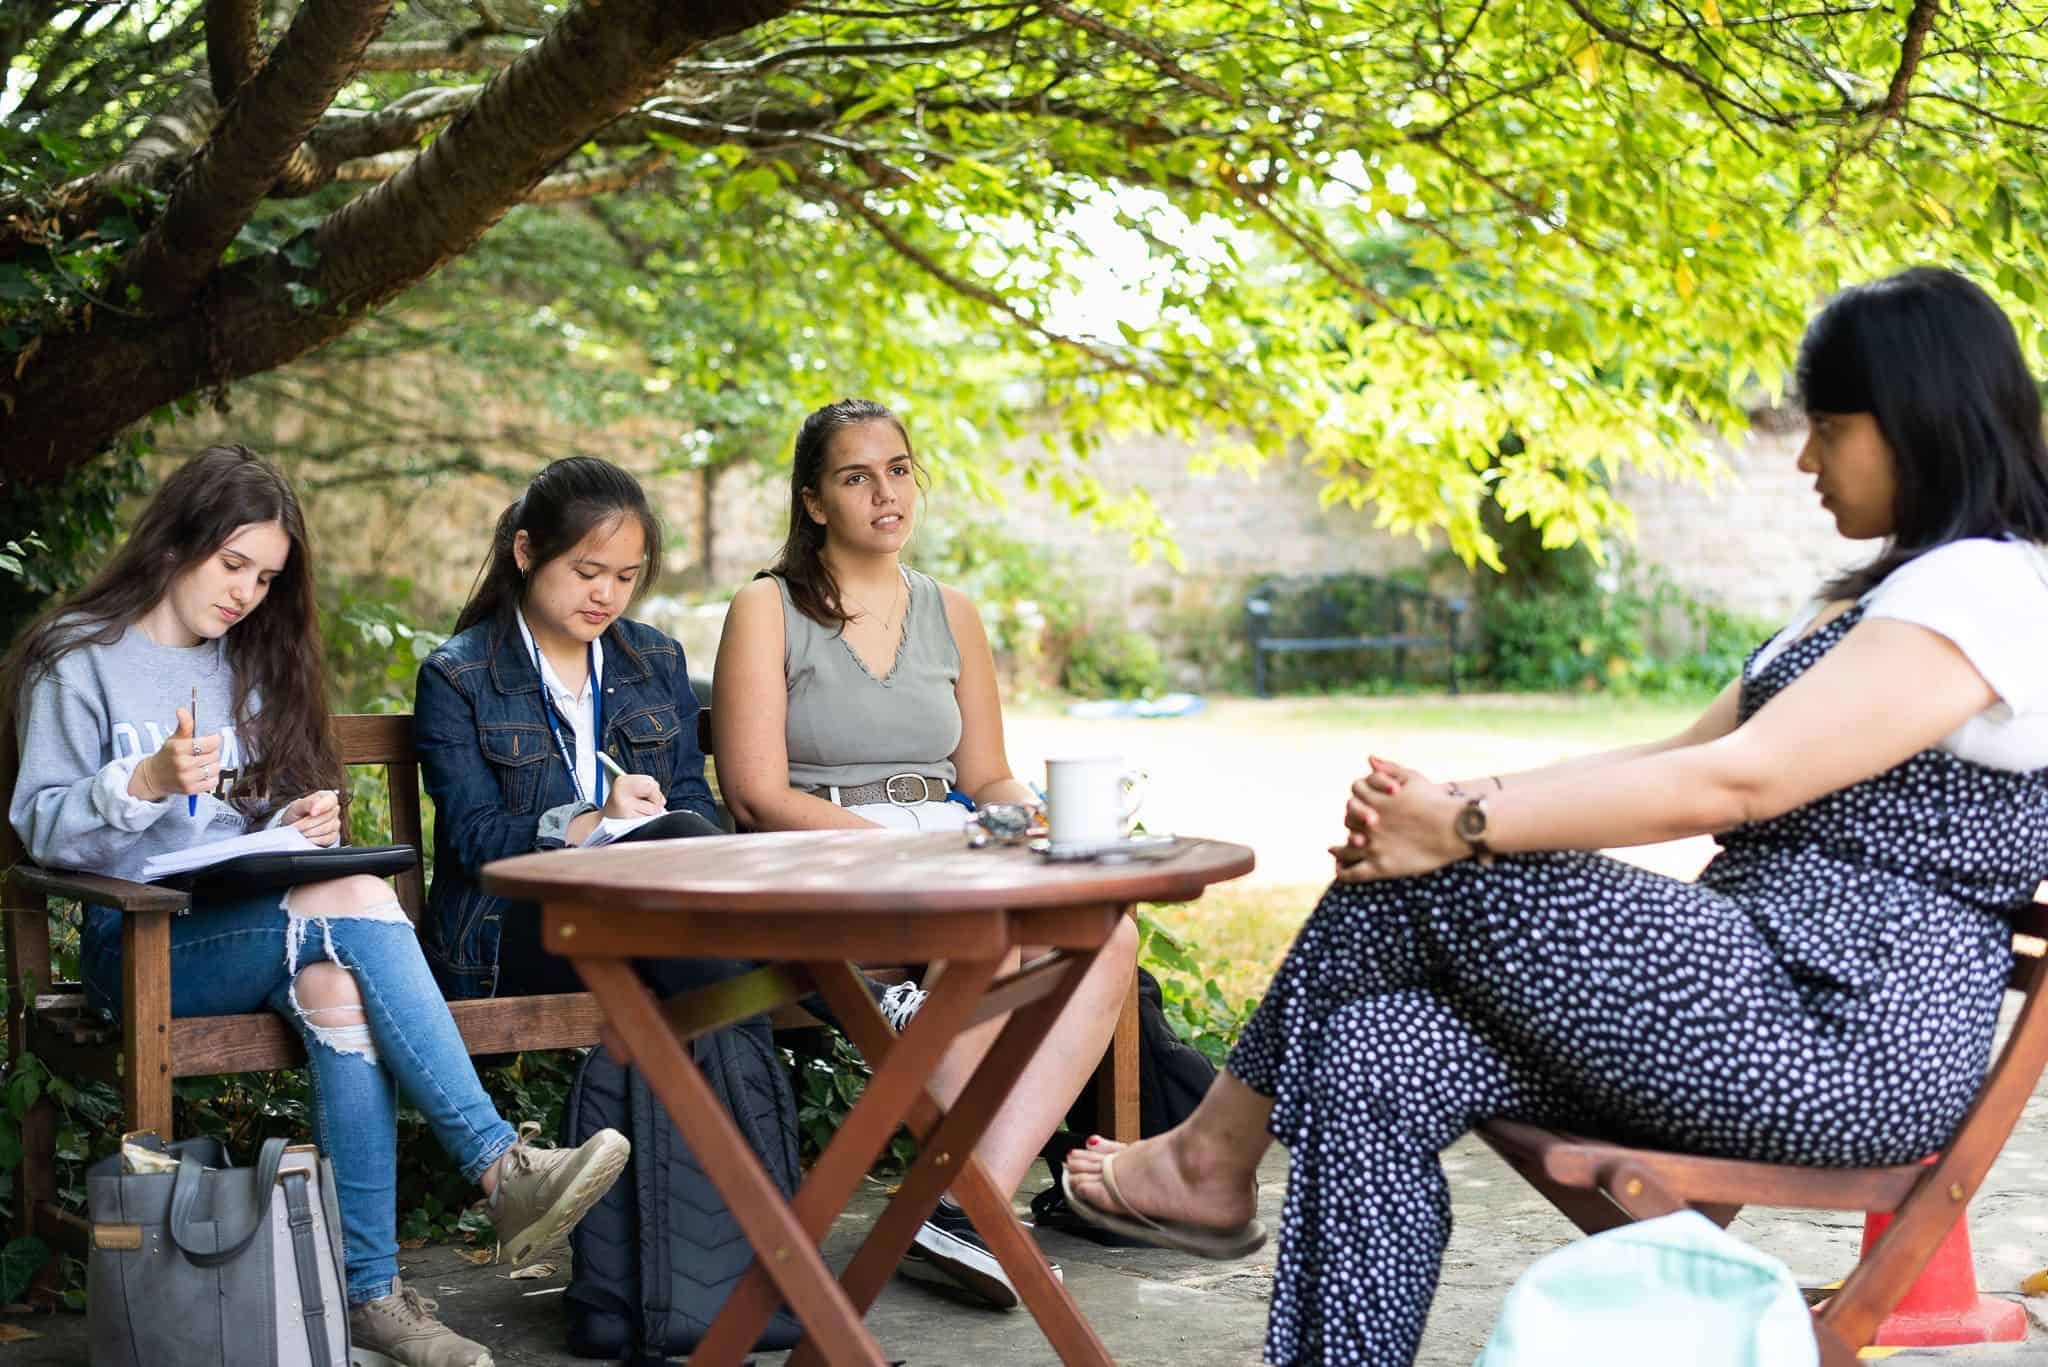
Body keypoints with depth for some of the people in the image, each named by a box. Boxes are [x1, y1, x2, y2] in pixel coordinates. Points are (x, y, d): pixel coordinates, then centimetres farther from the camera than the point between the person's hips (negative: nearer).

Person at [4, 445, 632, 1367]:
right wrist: (147, 783, -22)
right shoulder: (79, 661, 5)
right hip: (137, 947, -5)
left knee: (337, 983, -34)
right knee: (355, 905, -34)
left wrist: (301, 826, -2)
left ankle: (372, 1293, -36)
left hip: (258, 927, 5)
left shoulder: (252, 667, 23)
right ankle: (501, 1167, -40)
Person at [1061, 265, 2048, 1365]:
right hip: (1782, 1005, 9)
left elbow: (1734, 782, -20)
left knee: (1427, 875, -11)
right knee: (1375, 1058, -9)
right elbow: (1683, 756, 15)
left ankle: (1213, 1158, 6)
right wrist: (1458, 804, 2)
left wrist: (1465, 826, -16)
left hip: (1842, 1040, -9)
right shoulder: (1897, 592, 22)